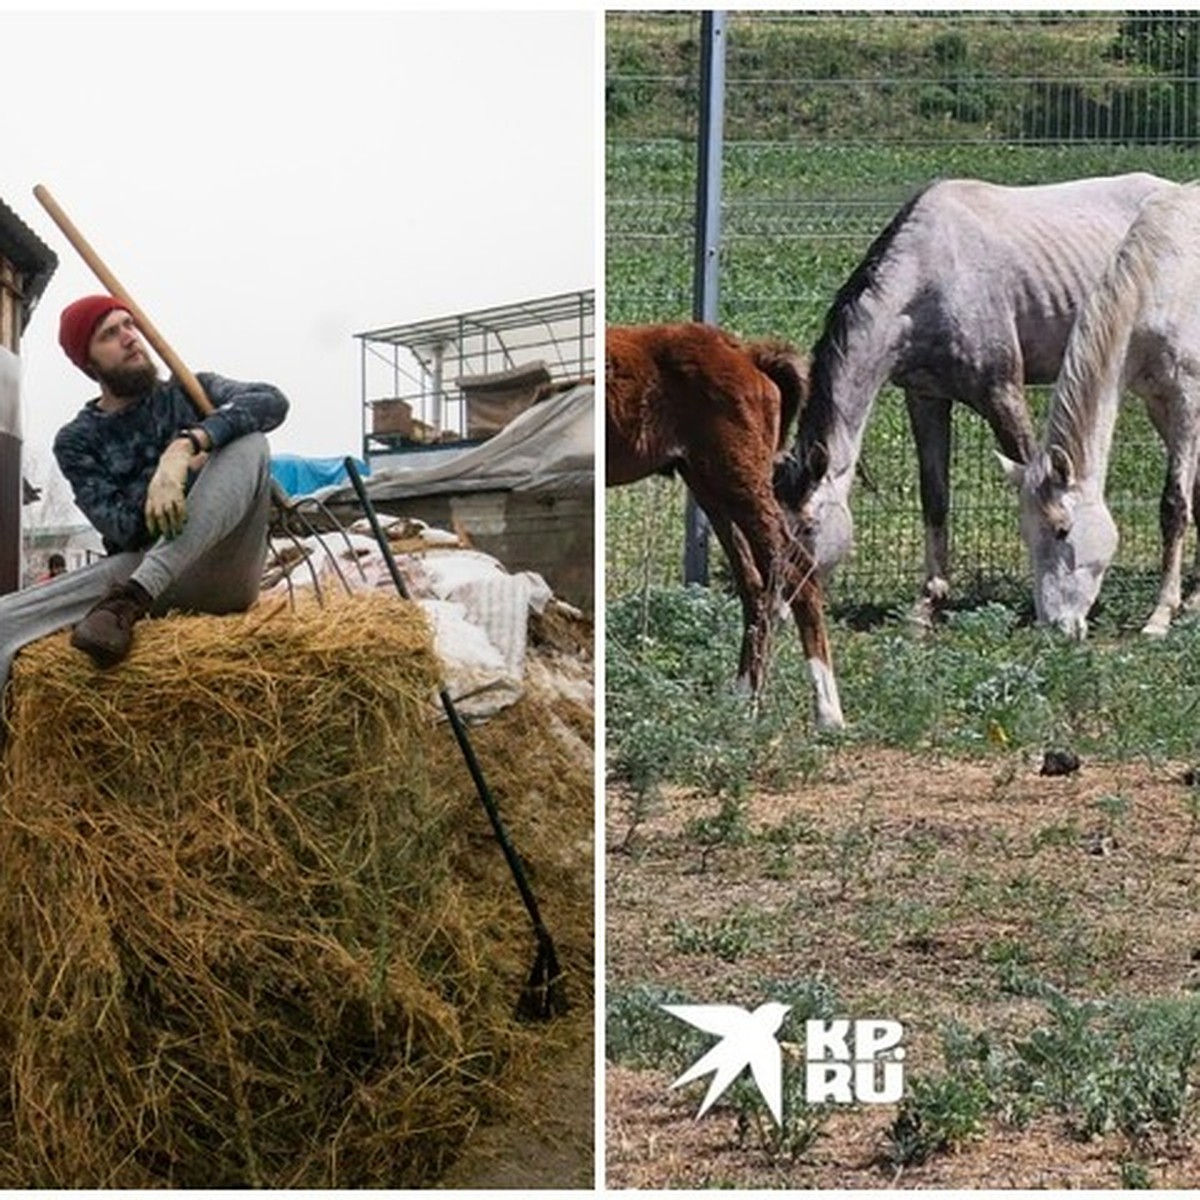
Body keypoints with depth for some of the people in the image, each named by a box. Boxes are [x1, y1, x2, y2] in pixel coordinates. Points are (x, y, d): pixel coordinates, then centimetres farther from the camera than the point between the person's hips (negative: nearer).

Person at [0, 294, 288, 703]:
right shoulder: (77, 442, 10)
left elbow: (272, 402, -11)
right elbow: (124, 528, -5)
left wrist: (185, 446, -26)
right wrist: (192, 466, -8)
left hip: (220, 573, 0)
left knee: (248, 443, -24)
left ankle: (130, 600, -39)